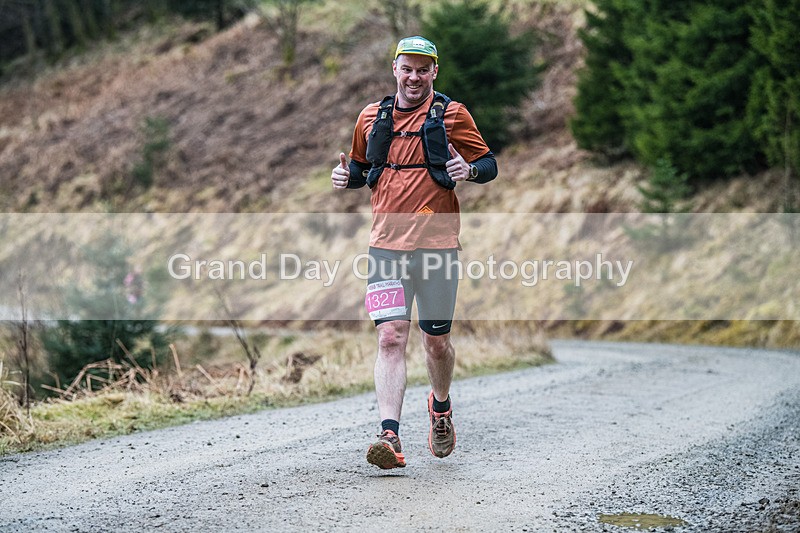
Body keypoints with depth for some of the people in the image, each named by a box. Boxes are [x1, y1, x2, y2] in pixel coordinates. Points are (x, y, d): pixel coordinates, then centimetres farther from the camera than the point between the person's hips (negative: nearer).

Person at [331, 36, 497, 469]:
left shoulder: (452, 114, 3)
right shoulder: (372, 117, 12)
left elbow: (489, 165, 5)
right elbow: (361, 168, 25)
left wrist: (469, 170, -17)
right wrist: (347, 177, 3)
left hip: (437, 242, -1)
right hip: (387, 244, 1)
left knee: (436, 341, 9)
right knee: (390, 338, -12)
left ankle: (441, 405, 39)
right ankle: (390, 437, -19)